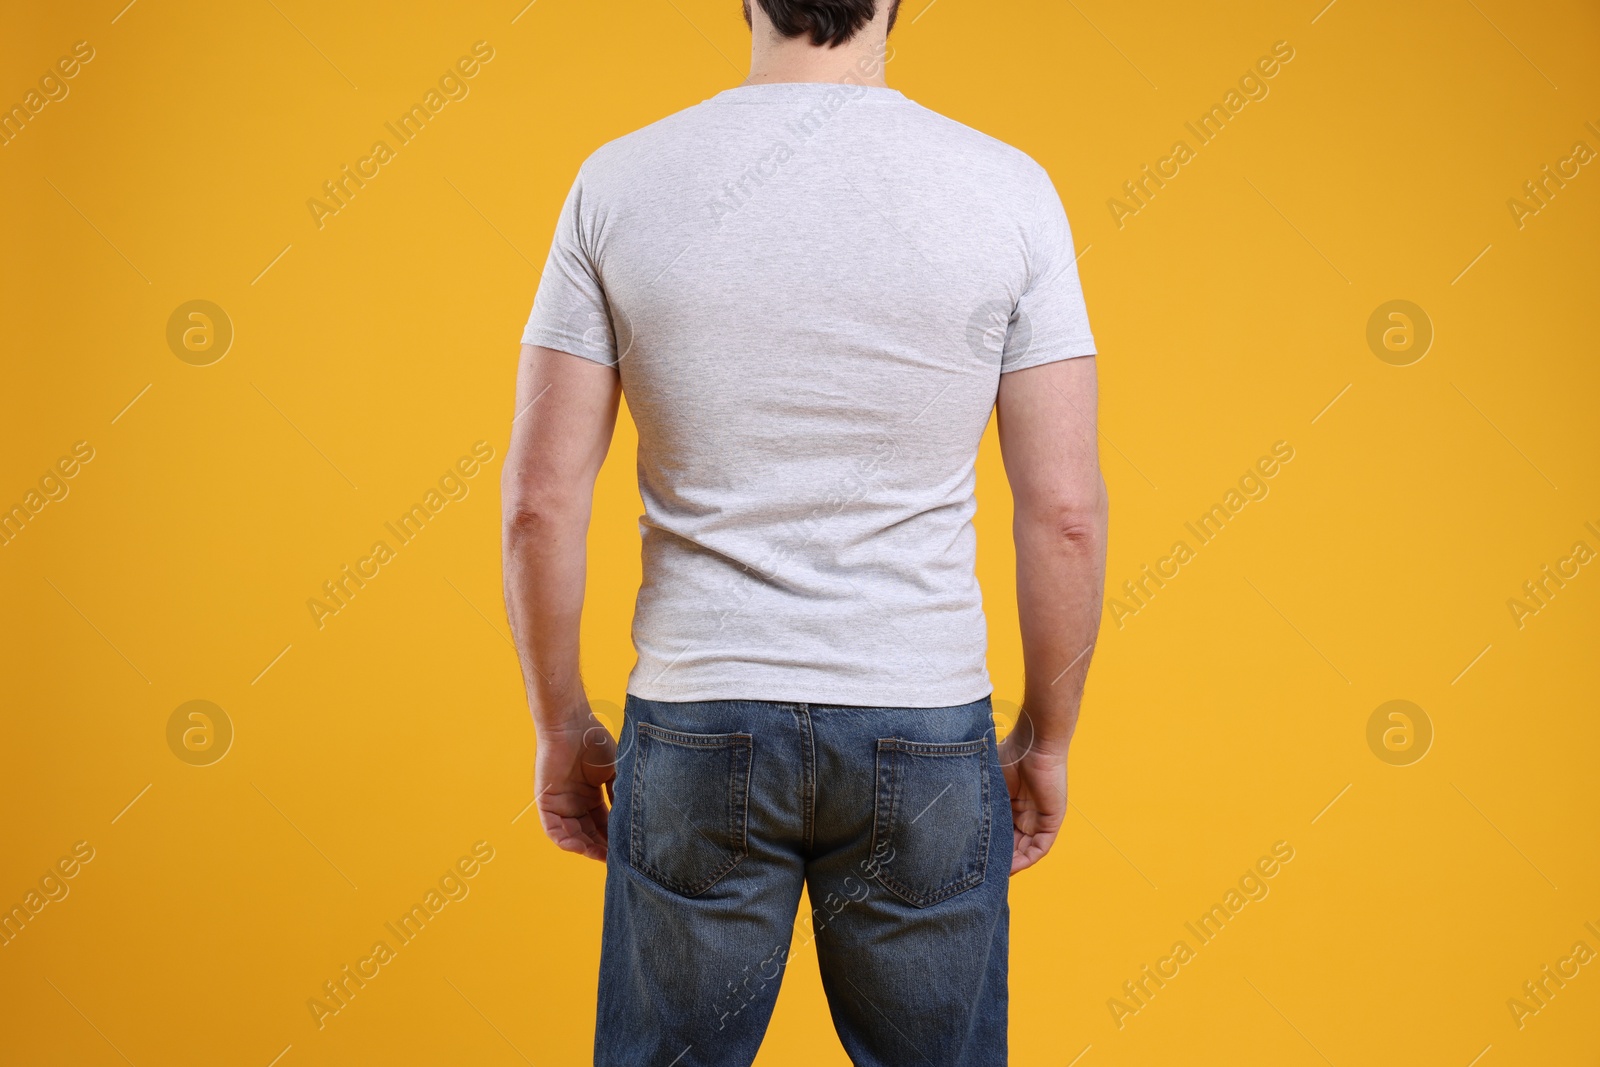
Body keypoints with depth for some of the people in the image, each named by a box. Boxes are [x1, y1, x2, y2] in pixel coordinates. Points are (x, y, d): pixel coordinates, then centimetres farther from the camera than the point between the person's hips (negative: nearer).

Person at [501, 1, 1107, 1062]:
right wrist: (1047, 740, 6)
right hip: (926, 736, 0)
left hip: (694, 734, 1)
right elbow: (1065, 510, -7)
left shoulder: (620, 183, -5)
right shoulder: (1007, 189, -7)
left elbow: (541, 502, -5)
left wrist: (561, 726, 8)